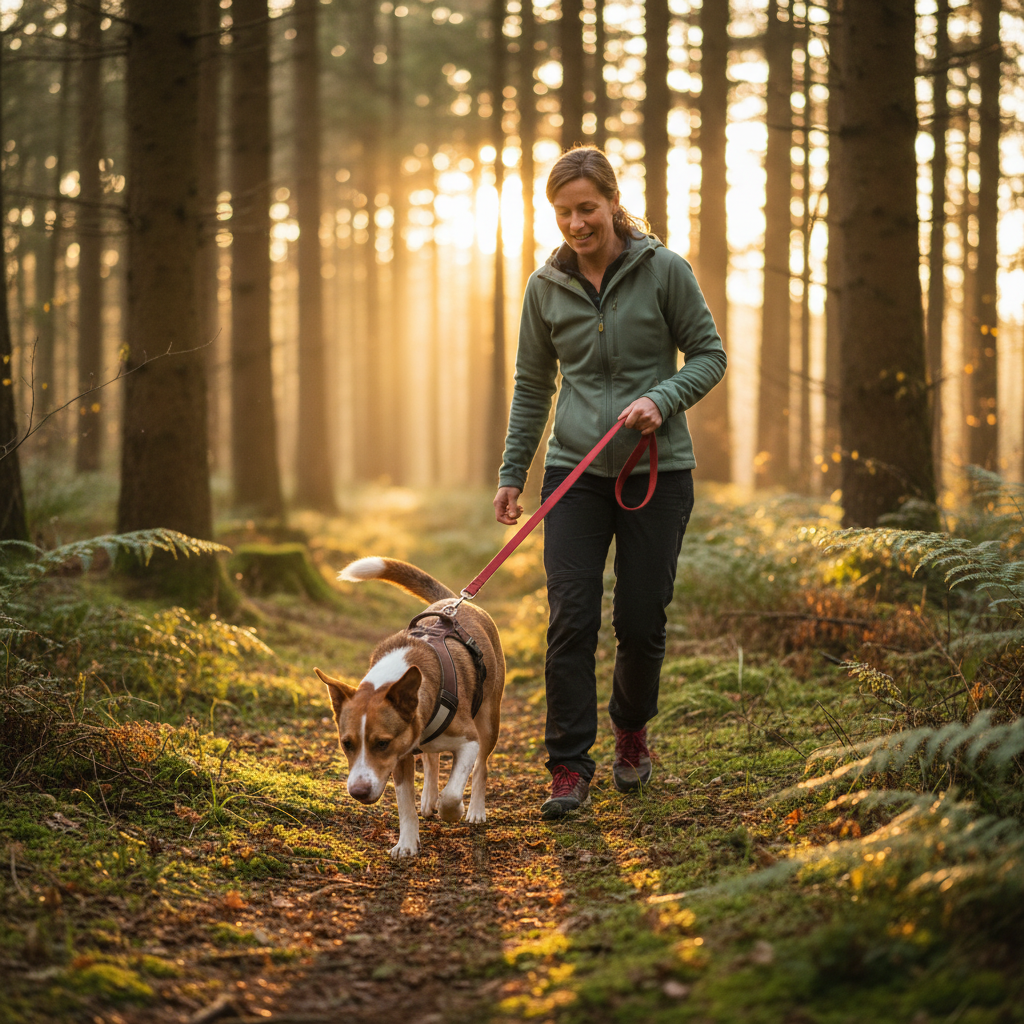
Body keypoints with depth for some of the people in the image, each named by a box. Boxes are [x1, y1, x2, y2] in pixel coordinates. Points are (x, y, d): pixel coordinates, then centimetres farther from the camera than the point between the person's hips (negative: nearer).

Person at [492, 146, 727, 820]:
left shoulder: (663, 270, -4)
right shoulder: (547, 287, 5)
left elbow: (709, 354, 1)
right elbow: (533, 385, 12)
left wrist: (663, 398, -18)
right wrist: (512, 472, 8)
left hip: (657, 469, -2)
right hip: (575, 470, 2)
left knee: (641, 619, 3)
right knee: (571, 617, -9)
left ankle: (632, 728, 31)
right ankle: (570, 765, -2)